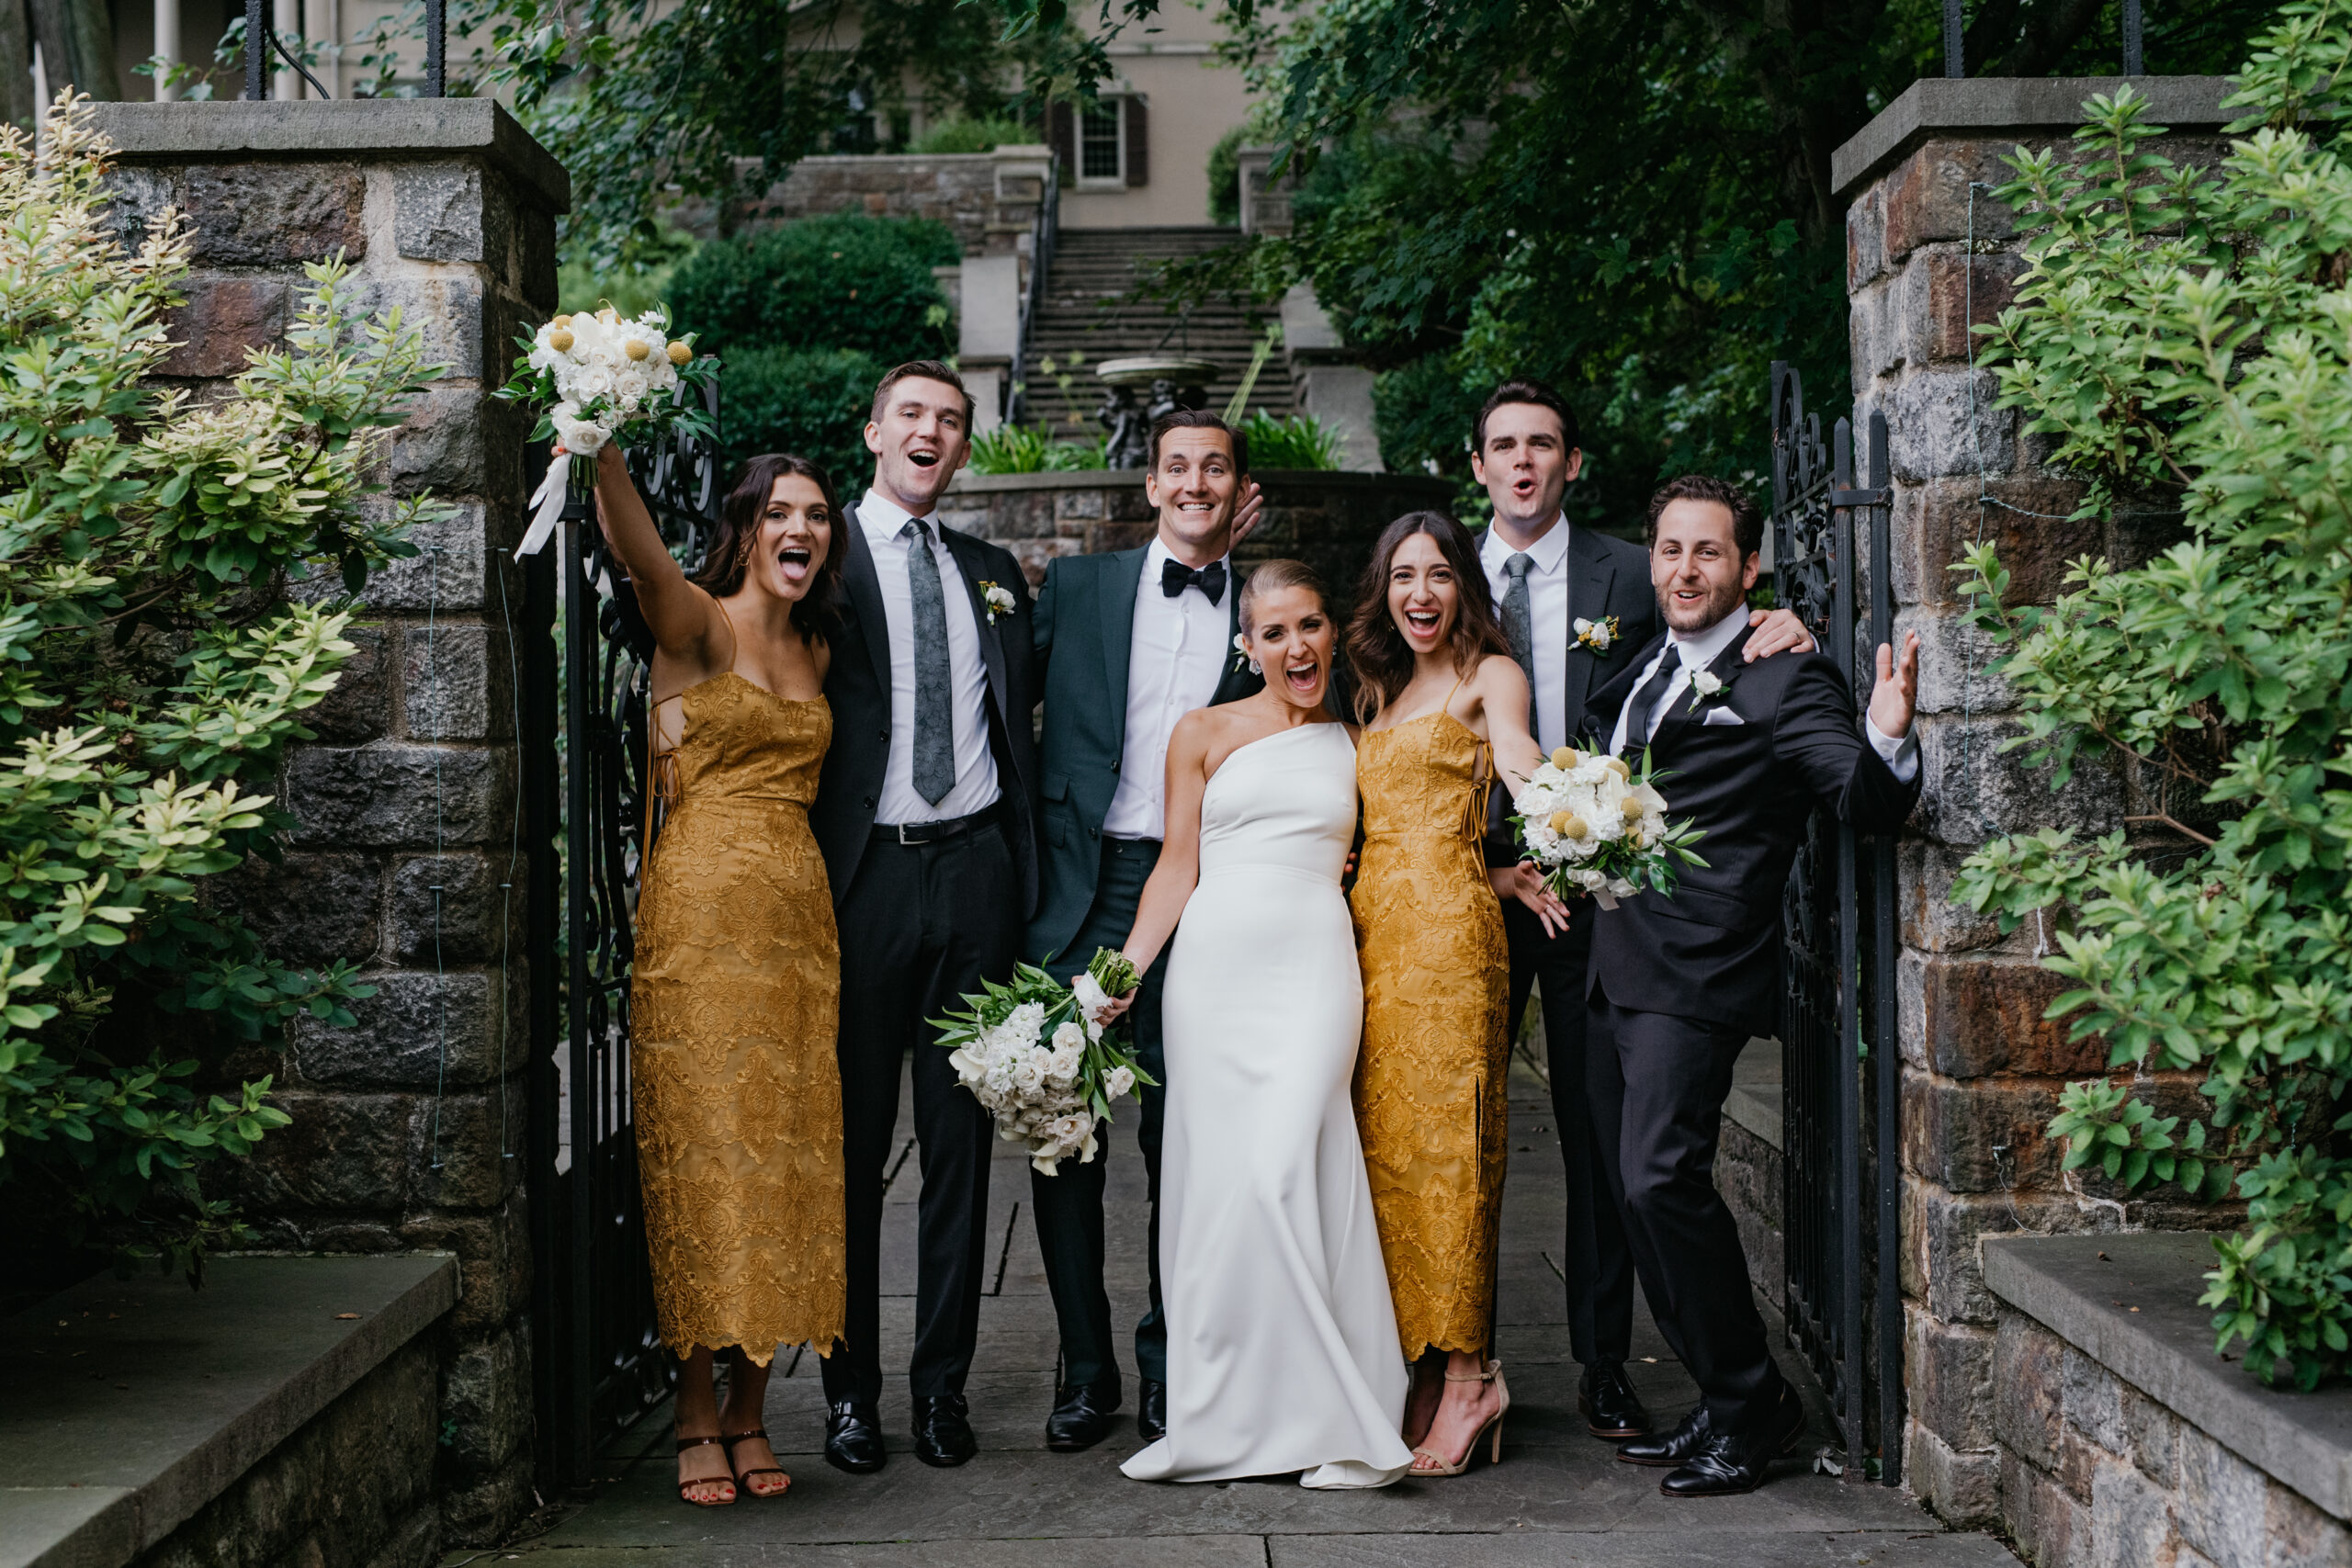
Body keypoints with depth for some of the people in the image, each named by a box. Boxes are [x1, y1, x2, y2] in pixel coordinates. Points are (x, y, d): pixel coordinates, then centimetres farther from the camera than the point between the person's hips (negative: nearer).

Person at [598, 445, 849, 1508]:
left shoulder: (814, 650, 17)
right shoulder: (697, 623, -2)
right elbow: (637, 550, -23)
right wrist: (602, 443, -40)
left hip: (798, 916, 6)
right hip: (700, 911, -6)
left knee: (786, 1156, 5)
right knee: (700, 1150, -4)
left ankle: (750, 1411, 13)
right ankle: (695, 1420, 3)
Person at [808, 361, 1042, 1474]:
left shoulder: (992, 573, 16)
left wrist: (1026, 870, 10)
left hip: (973, 869, 4)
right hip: (863, 873, -4)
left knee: (961, 1133, 6)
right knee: (850, 1138, 1)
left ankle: (943, 1381, 14)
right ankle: (850, 1387, 10)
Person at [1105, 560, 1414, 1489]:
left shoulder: (1355, 745, 13)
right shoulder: (1204, 735, 10)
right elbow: (1178, 866, 9)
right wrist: (1125, 969, -1)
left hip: (1314, 967, -1)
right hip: (1214, 964, 1)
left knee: (1277, 1174, -16)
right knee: (1216, 1182, -2)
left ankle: (1315, 1417, -11)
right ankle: (1228, 1419, 5)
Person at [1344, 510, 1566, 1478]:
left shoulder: (1489, 676, 2)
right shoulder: (1381, 694, 22)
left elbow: (1521, 766, -18)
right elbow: (1407, 823, 13)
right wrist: (1496, 872, -6)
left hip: (1446, 926, -7)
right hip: (1375, 926, 7)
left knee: (1441, 1136, -9)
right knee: (1386, 1138, 2)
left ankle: (1467, 1373, -6)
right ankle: (1430, 1373, 5)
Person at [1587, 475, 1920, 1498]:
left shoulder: (1786, 682, -5)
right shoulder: (1639, 673, 18)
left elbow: (1868, 806, -16)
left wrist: (1888, 740, -35)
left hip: (1698, 976, -8)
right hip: (1613, 970, 8)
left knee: (1661, 1177, -19)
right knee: (1634, 1194, 9)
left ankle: (1752, 1404, -5)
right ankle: (1720, 1406, 18)